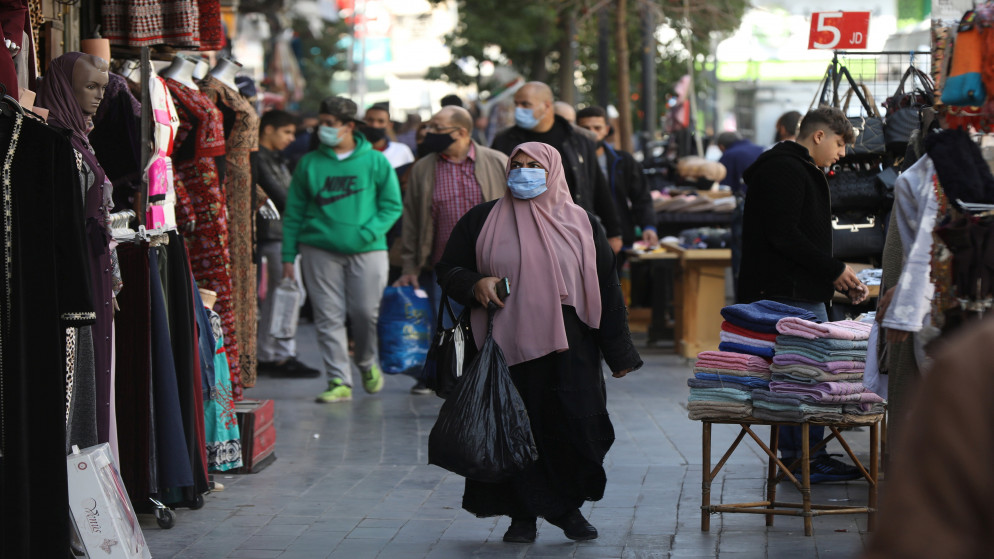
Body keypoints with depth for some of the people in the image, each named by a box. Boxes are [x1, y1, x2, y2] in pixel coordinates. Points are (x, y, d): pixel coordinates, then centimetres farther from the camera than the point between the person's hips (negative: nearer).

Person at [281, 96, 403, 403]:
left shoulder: (375, 162, 4)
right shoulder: (309, 164, 8)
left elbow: (392, 205, 4)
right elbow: (294, 213, 10)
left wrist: (368, 232, -12)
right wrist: (288, 256, 5)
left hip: (367, 251, -1)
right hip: (319, 250, 1)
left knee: (365, 312, -1)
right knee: (329, 317, -3)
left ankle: (367, 363, 28)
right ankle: (339, 381, 2)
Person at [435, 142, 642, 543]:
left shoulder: (582, 224, 9)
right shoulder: (482, 221, 7)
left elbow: (606, 289, 10)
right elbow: (448, 270, 11)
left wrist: (618, 353, 8)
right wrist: (476, 284, -11)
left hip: (568, 350, 0)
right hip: (507, 347, 0)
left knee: (575, 429, -4)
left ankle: (568, 507, 16)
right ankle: (522, 514, 13)